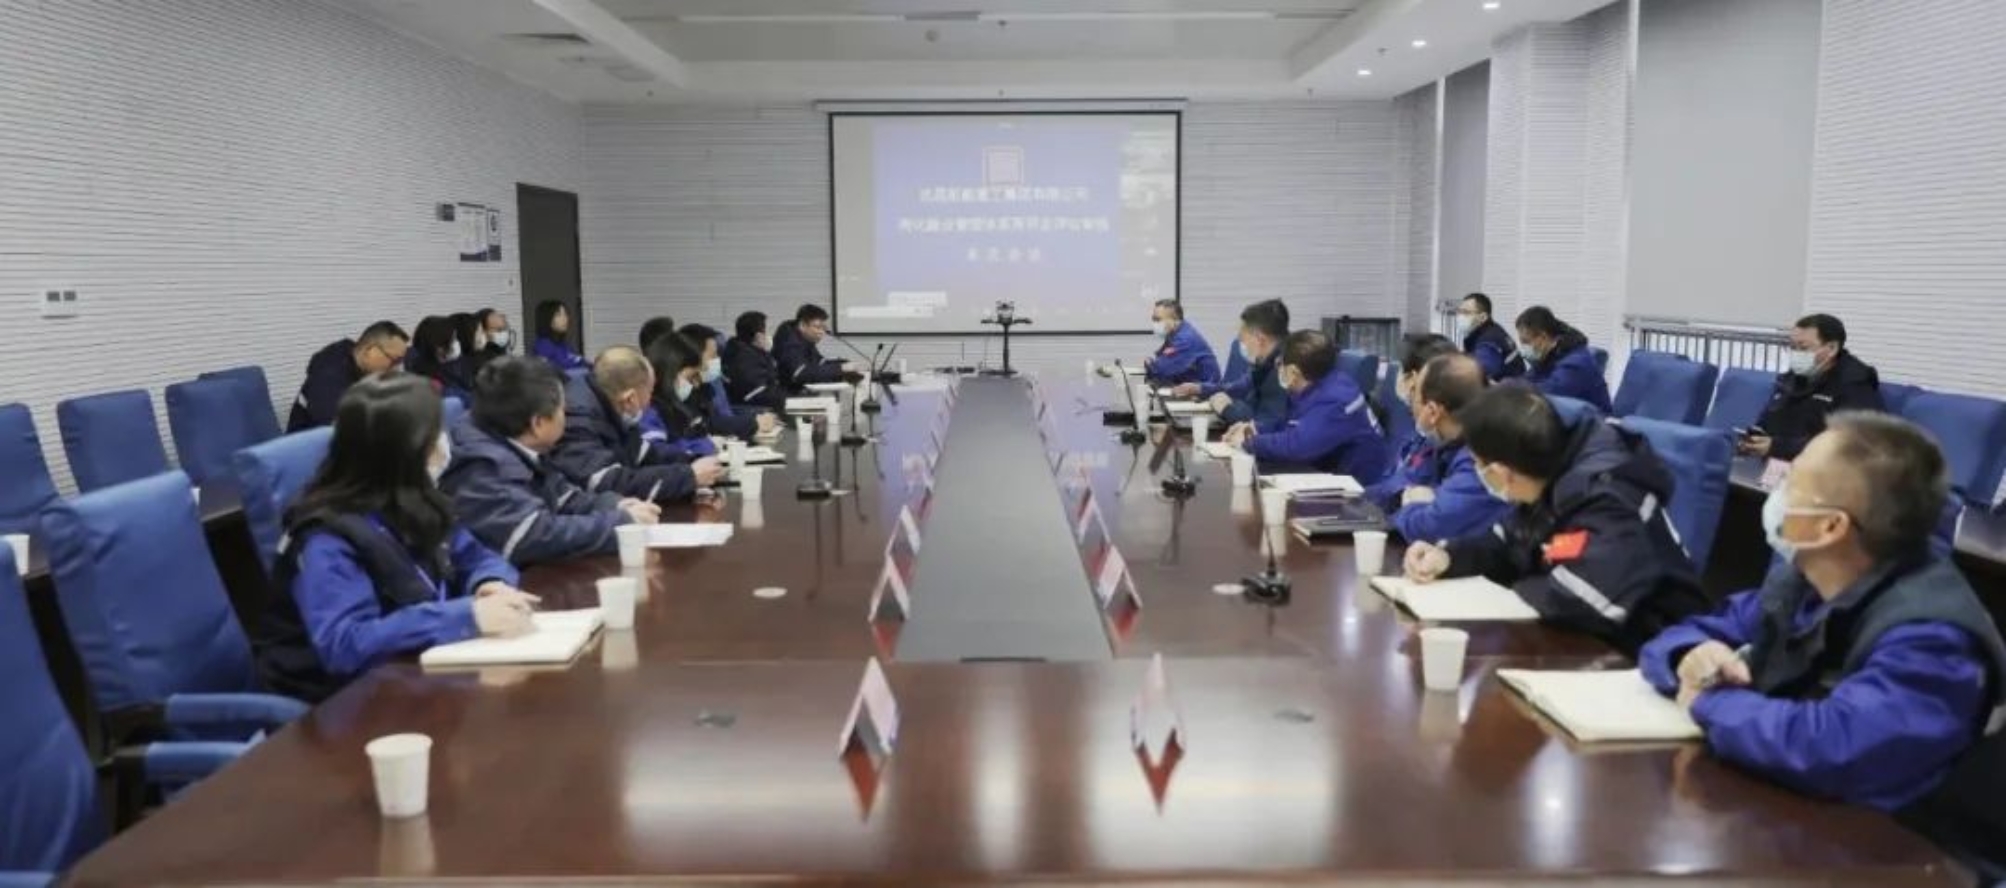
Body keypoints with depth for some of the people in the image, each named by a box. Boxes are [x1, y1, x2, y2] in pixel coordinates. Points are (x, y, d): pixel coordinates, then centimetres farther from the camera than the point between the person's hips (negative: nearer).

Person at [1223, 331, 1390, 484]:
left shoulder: (1333, 400, -26)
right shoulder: (1311, 388, 4)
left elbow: (1296, 445, -36)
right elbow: (1291, 428, 17)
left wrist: (1249, 442, -22)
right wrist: (1256, 432, -2)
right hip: (1331, 470, 8)